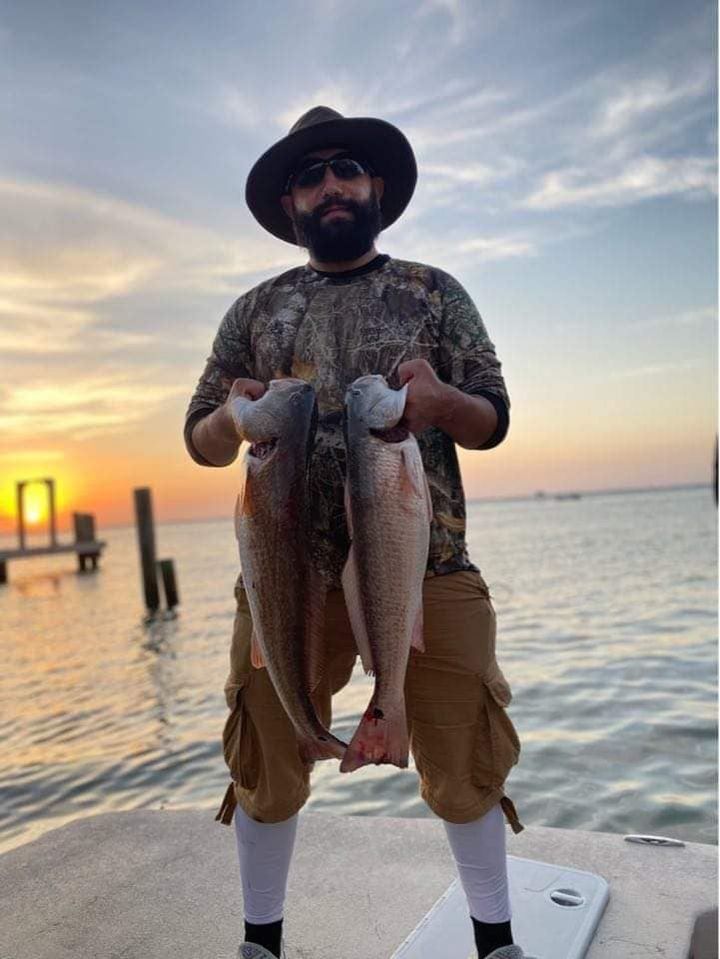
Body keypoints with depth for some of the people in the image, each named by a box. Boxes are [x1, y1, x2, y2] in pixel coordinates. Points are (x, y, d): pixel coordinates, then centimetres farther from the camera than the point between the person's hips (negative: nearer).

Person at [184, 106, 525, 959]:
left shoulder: (434, 293, 9)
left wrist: (442, 401, -18)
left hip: (428, 570, 0)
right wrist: (232, 416, -14)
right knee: (267, 764, 9)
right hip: (288, 573, 1)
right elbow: (200, 441, 10)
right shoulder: (255, 310, 11)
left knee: (465, 762, 7)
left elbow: (493, 420, 5)